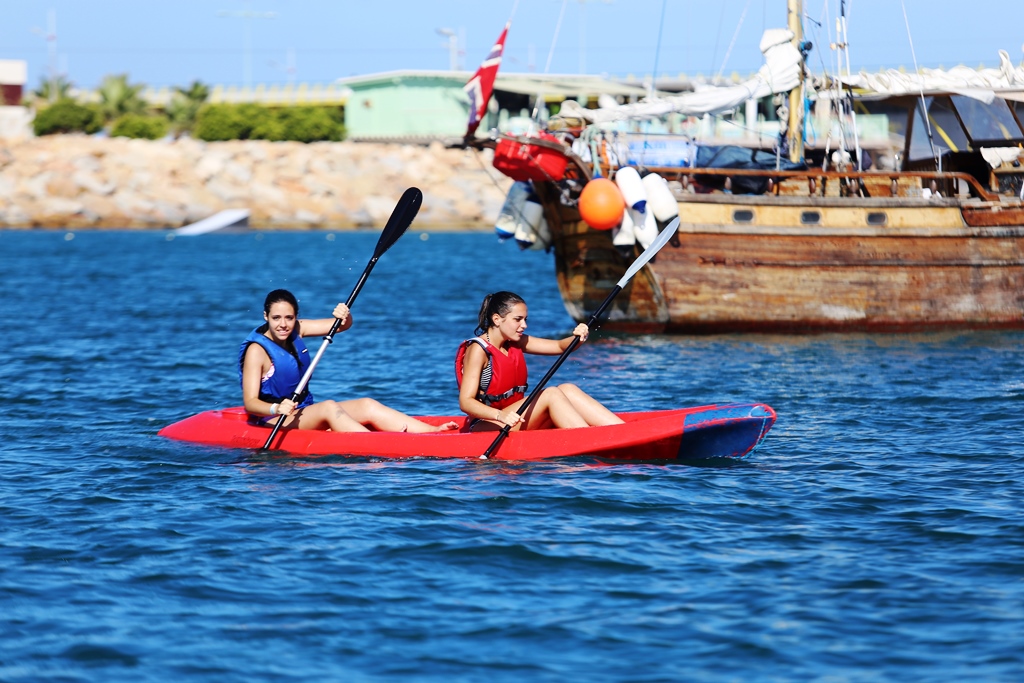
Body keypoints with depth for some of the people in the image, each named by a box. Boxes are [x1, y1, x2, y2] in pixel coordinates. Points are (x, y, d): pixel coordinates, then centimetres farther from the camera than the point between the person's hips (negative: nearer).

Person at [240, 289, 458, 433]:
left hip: (305, 413, 8)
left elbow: (342, 326, 6)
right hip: (273, 422, -8)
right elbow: (250, 402, -22)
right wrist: (276, 409, -42)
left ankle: (433, 433, -20)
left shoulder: (296, 330, 4)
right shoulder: (257, 350, -16)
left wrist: (344, 316, -18)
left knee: (367, 406, -8)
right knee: (329, 407, -31)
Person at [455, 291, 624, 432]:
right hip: (486, 427, -8)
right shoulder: (478, 350, -14)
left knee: (567, 390, -10)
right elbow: (465, 402, -22)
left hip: (515, 421, 8)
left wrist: (578, 337, -16)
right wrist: (500, 416, -39)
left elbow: (560, 346, 8)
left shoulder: (516, 343, 11)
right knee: (551, 395, -22)